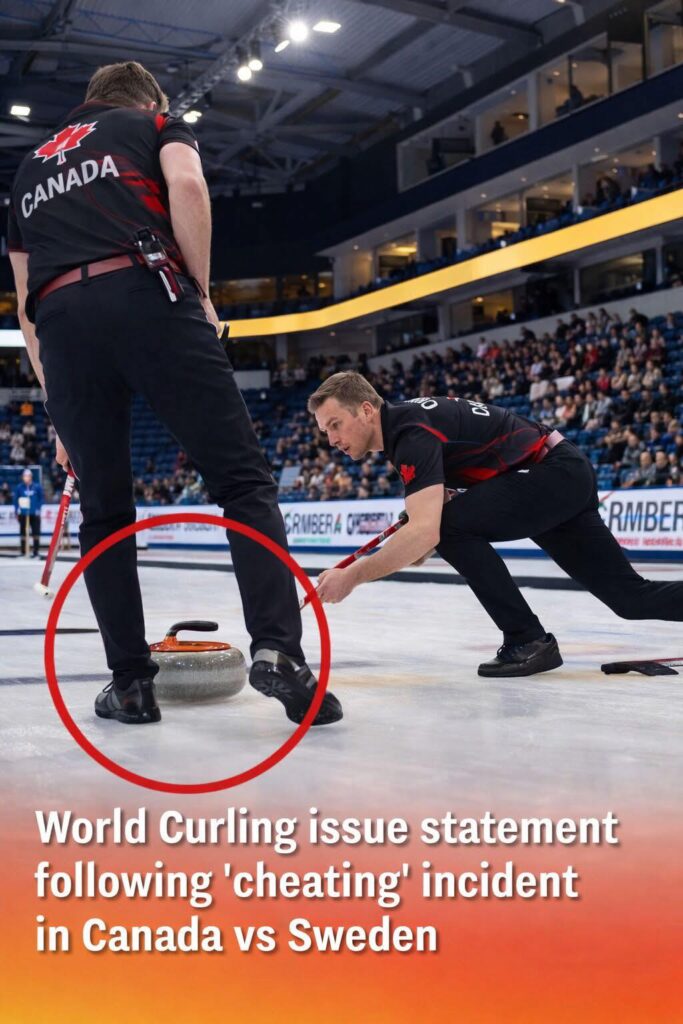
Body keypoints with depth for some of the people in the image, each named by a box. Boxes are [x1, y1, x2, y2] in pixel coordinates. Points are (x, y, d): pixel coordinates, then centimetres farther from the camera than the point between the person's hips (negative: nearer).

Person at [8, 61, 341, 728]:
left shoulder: (31, 165, 36)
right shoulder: (156, 123, 24)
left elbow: (25, 305, 31)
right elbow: (186, 186, -2)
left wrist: (60, 410, 31)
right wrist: (200, 293, 6)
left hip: (61, 320, 4)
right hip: (146, 296, -4)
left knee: (104, 514, 12)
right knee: (242, 479, -3)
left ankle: (130, 683, 10)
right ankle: (277, 648, -17)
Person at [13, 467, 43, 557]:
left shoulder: (37, 487, 0)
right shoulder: (19, 487, 0)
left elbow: (41, 498, 5)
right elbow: (16, 500, 3)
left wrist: (38, 509, -5)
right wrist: (17, 511, -3)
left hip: (34, 514, 0)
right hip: (23, 514, 0)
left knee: (36, 533, 1)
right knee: (23, 533, 4)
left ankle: (36, 552, 7)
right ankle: (23, 552, 11)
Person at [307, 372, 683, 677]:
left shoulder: (412, 432, -23)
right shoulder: (403, 418, 6)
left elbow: (426, 531, -35)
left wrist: (354, 575, -32)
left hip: (556, 472, -10)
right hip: (568, 476, 10)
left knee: (453, 526, -21)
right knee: (632, 597, 9)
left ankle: (528, 641, -13)